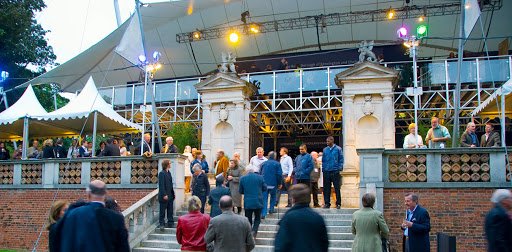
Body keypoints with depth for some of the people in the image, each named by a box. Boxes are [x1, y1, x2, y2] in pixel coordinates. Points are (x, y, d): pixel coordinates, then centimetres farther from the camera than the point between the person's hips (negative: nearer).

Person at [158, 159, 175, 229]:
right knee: (163, 210, 2)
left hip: (170, 195, 8)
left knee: (170, 210, 12)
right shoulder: (162, 173, -13)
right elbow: (161, 185, -17)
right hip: (164, 196, -8)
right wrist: (164, 194, -21)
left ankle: (170, 223, 19)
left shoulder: (169, 172, 12)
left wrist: (173, 193, 15)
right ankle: (162, 224, 10)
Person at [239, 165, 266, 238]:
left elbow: (240, 191, 3)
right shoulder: (260, 177, -4)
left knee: (248, 219, 13)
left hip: (248, 203, 0)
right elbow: (265, 188, 4)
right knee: (257, 218, 14)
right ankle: (254, 231, -7)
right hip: (258, 202, 0)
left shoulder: (242, 178, -4)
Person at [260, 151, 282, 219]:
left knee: (264, 198, 1)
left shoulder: (263, 163, 9)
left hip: (264, 183, 2)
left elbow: (260, 173, 14)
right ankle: (271, 209, 21)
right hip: (273, 184, -2)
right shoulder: (277, 164, -3)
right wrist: (279, 183, 3)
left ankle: (263, 214, -6)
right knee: (273, 196, 22)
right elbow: (279, 175, -7)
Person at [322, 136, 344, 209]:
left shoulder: (338, 149, 2)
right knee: (326, 188, 5)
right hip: (326, 172, 4)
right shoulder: (325, 150, 12)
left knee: (337, 188, -1)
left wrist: (340, 168, -9)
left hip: (335, 171, -3)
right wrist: (323, 169, 6)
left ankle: (338, 203, 6)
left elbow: (341, 159, 0)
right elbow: (323, 160, 15)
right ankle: (327, 203, 13)